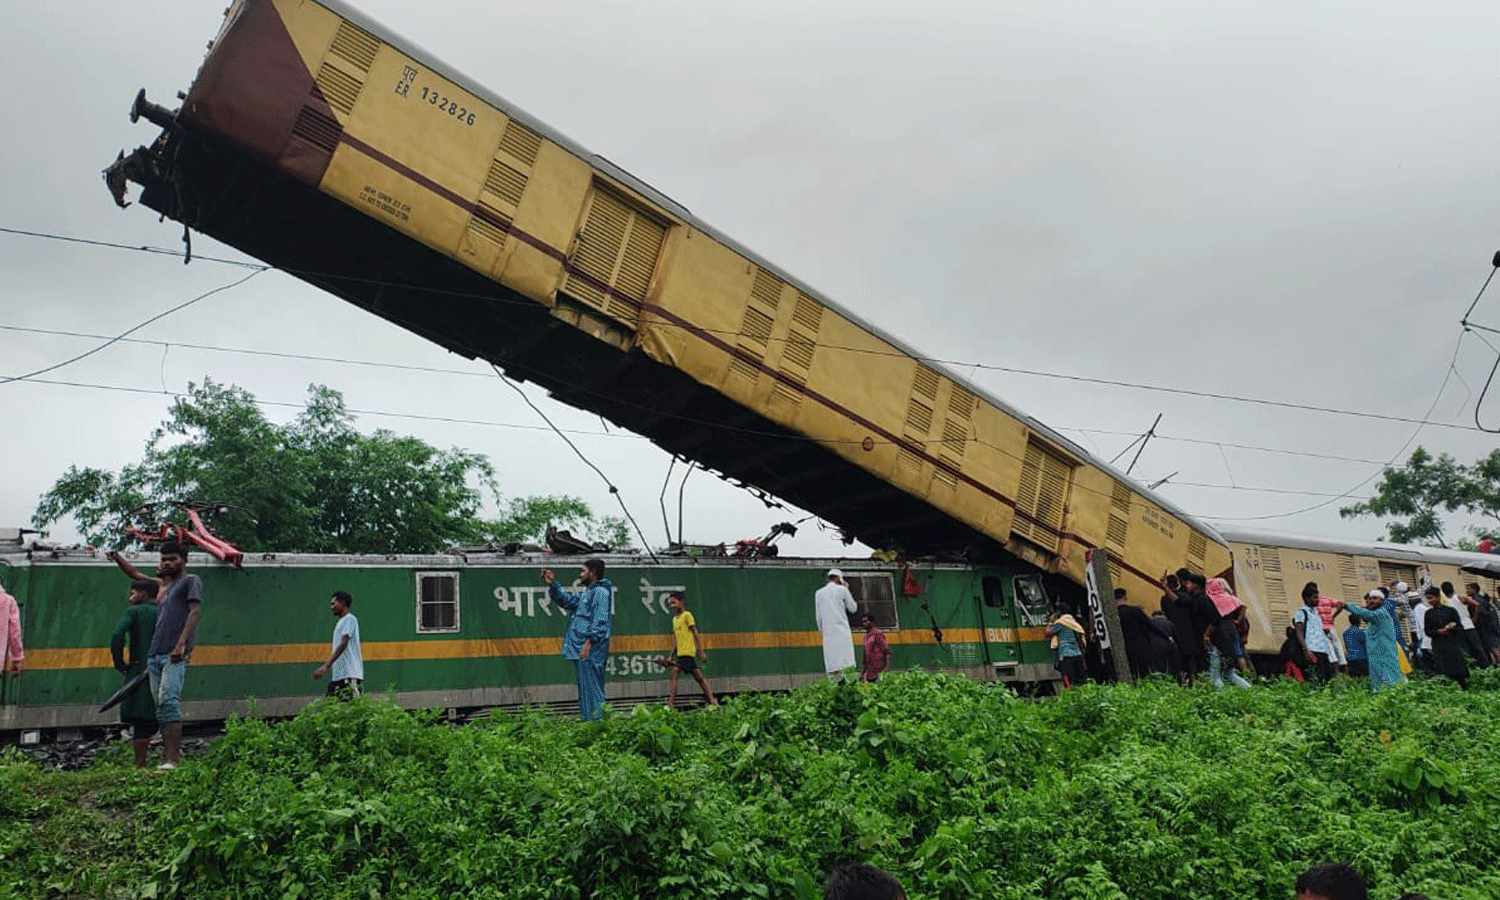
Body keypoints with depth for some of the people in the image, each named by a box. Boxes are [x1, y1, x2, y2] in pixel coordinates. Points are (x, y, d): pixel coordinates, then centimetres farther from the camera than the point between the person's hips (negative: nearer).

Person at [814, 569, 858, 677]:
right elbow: (853, 608, 12)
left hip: (828, 631, 3)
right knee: (846, 662, -6)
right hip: (842, 630, -3)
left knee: (831, 662, -2)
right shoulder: (842, 590, 4)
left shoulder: (819, 593, 13)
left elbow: (818, 616, 13)